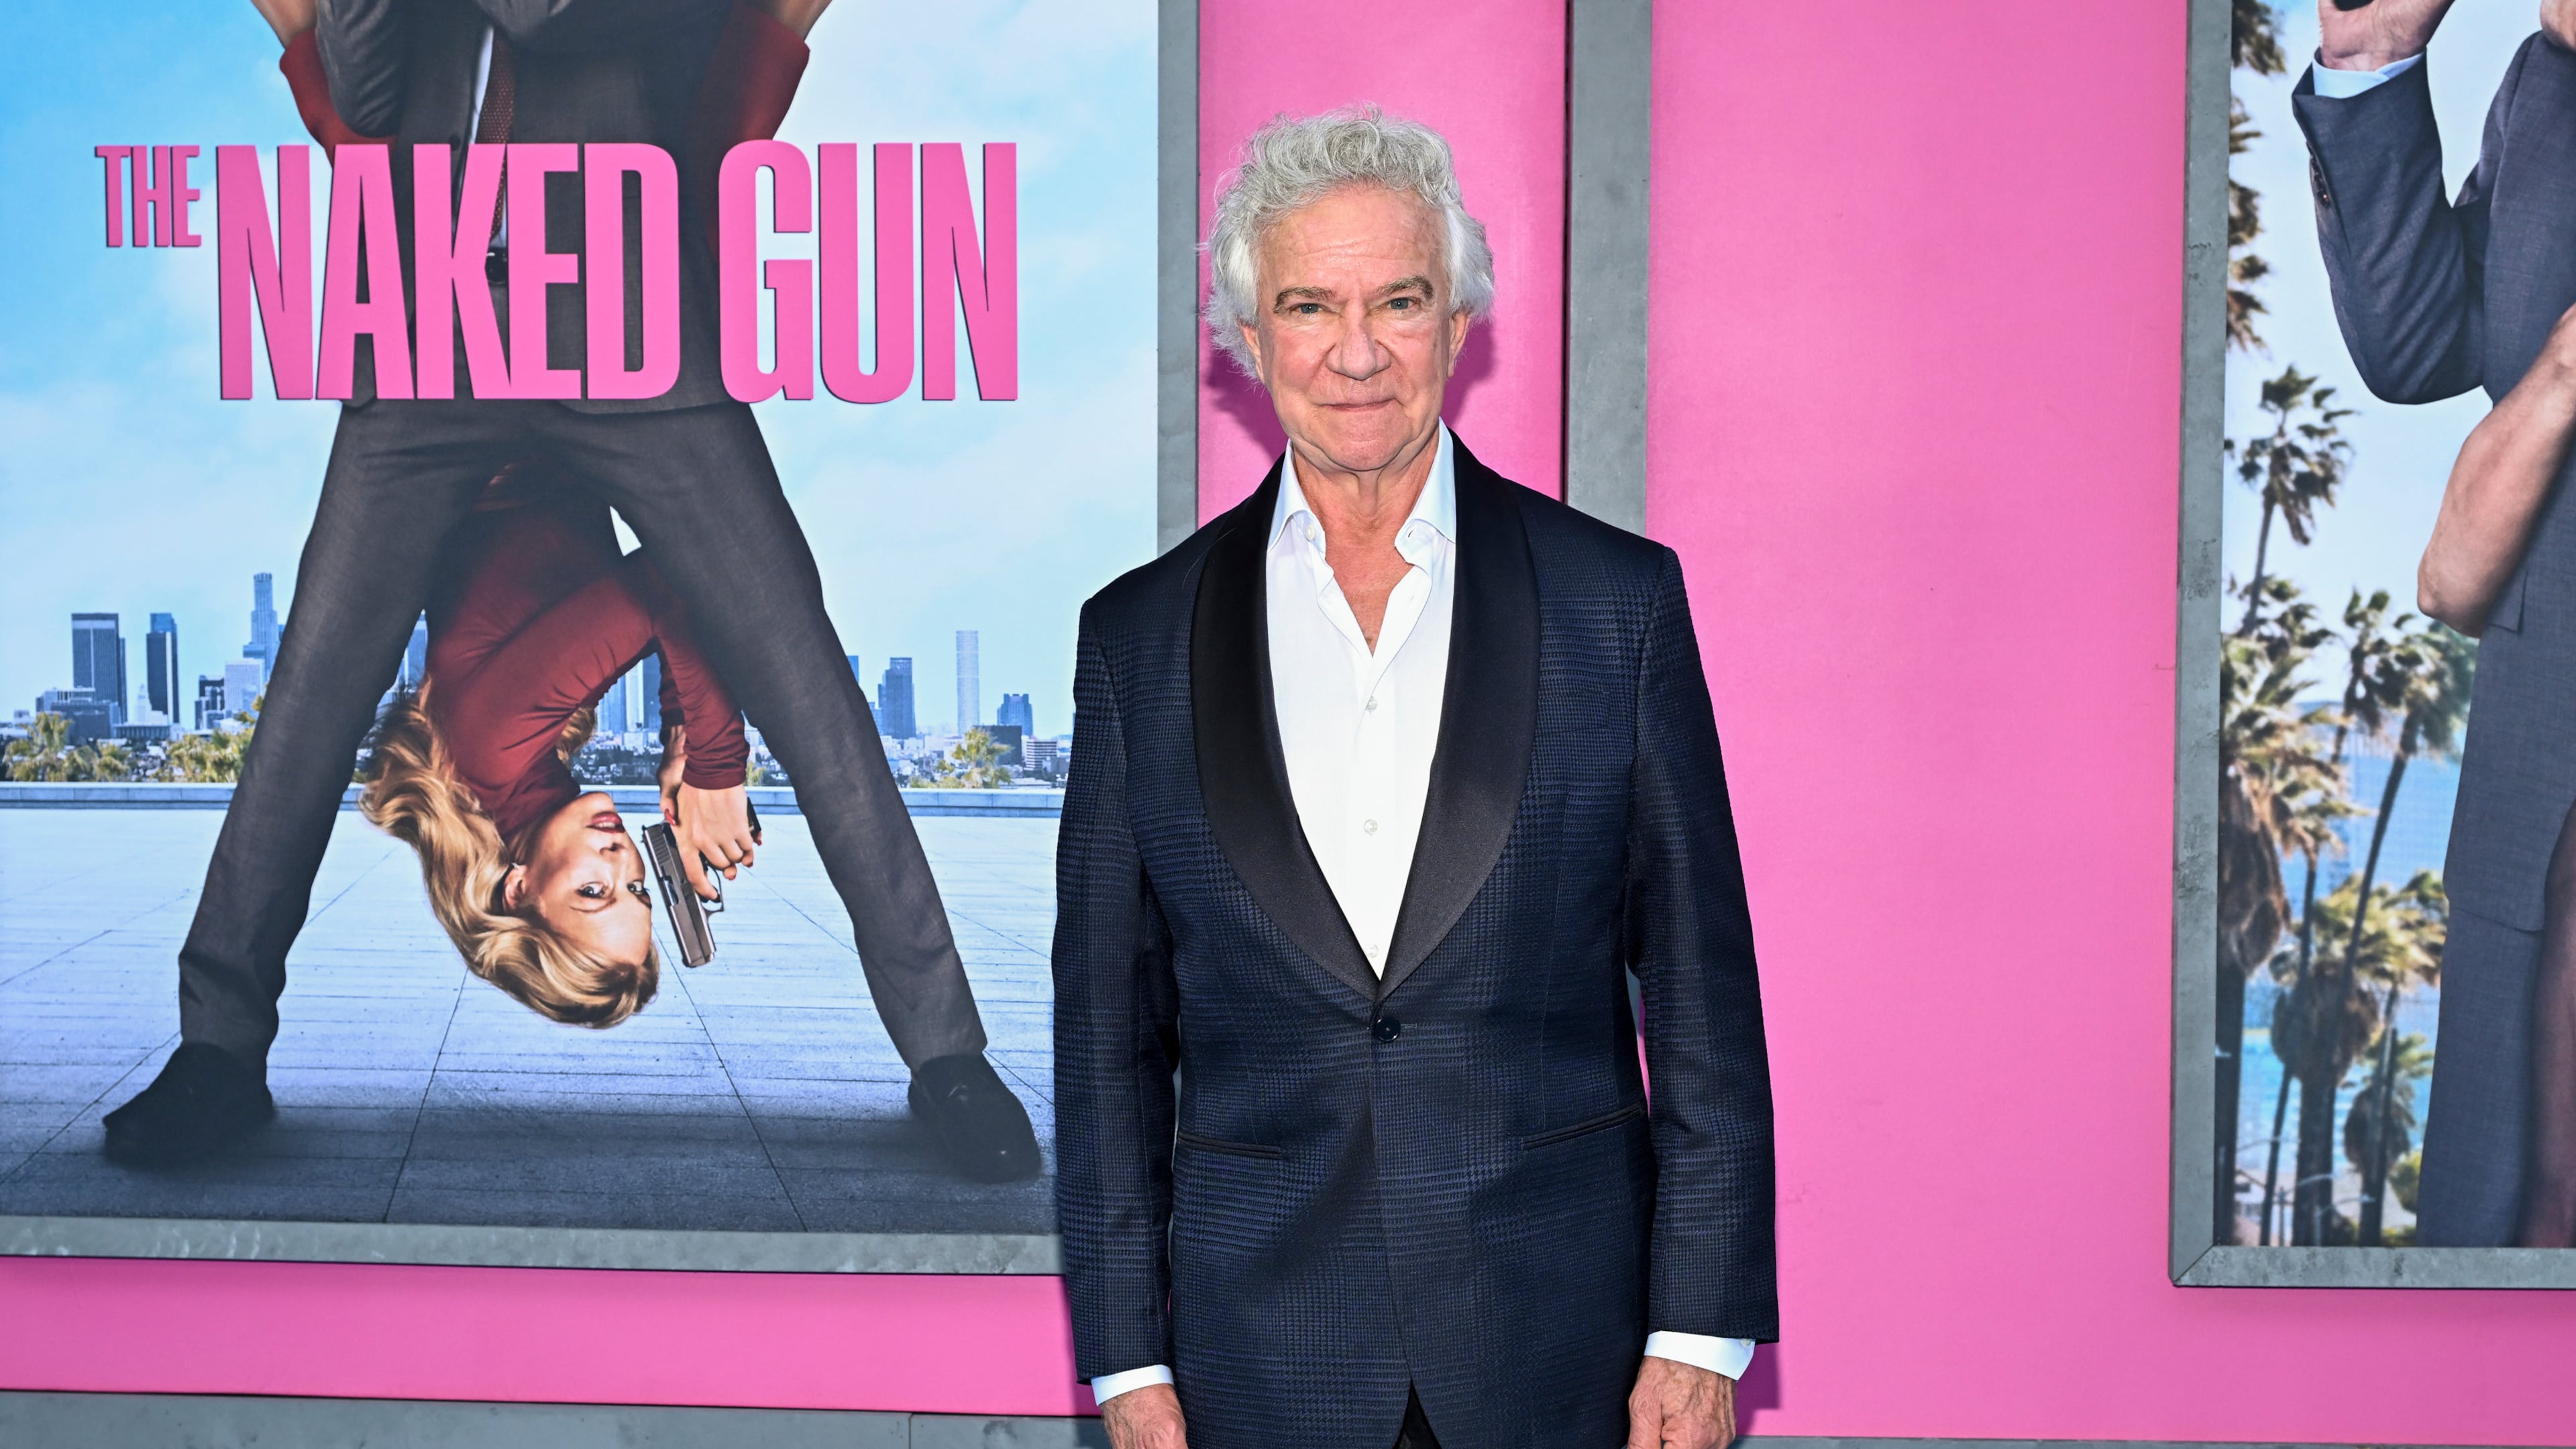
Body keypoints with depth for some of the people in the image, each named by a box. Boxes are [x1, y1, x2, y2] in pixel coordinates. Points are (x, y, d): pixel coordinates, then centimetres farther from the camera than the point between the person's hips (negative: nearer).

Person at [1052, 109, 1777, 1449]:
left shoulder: (1619, 599, 0)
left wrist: (1700, 1332, -3)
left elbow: (1703, 994, 1)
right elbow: (1107, 1028, 5)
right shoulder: (1142, 636, 3)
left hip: (1560, 1339, -1)